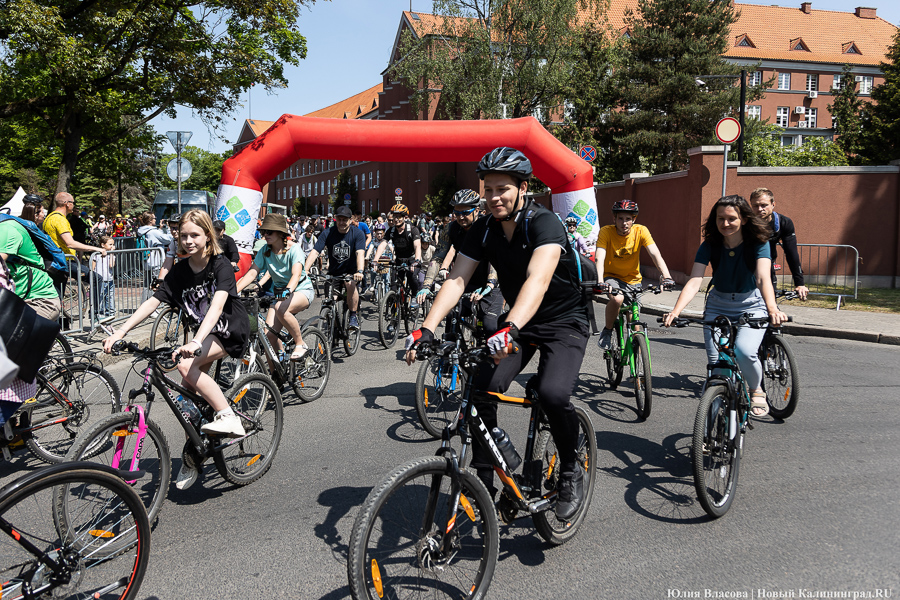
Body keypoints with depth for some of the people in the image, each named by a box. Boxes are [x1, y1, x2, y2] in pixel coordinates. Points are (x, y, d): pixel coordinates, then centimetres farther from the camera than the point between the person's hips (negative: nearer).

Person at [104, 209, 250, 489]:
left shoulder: (220, 265, -17)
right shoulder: (180, 271, 0)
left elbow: (217, 304, -32)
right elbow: (152, 301, -6)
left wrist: (195, 342, -47)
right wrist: (119, 332, -19)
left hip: (230, 332, -6)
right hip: (204, 334, 6)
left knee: (186, 366, -29)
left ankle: (228, 418, -19)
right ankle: (191, 457, 17)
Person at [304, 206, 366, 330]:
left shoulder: (357, 233, -12)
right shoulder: (328, 233, -8)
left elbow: (360, 253, -26)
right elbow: (315, 252, -17)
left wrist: (360, 271, -44)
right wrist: (305, 270, -32)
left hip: (351, 272, -3)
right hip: (333, 272, 3)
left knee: (350, 284, -34)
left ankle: (353, 316, -20)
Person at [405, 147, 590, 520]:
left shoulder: (544, 223, -24)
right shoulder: (483, 230, -5)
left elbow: (538, 280, -41)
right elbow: (457, 280, -13)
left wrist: (510, 329, -57)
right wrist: (427, 328, -28)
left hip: (564, 323, -5)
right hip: (518, 324, 5)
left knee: (552, 394, -29)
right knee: (482, 388, -16)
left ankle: (571, 472, 0)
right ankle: (482, 482, 0)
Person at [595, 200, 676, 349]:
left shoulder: (641, 231, -16)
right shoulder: (606, 232, -20)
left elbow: (655, 254, -25)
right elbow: (599, 257, -30)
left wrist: (666, 276, -42)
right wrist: (600, 281, -48)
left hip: (633, 280, 2)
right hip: (612, 276, -2)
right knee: (617, 298, -34)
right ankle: (607, 332, -9)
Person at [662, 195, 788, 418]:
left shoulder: (759, 244, -16)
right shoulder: (709, 246, -12)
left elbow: (763, 278, -31)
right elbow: (694, 282, -23)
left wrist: (772, 309, -51)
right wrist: (675, 312, -40)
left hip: (751, 305, -2)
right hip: (718, 305, 2)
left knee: (744, 351, -28)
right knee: (715, 361, -10)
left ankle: (757, 391, 3)